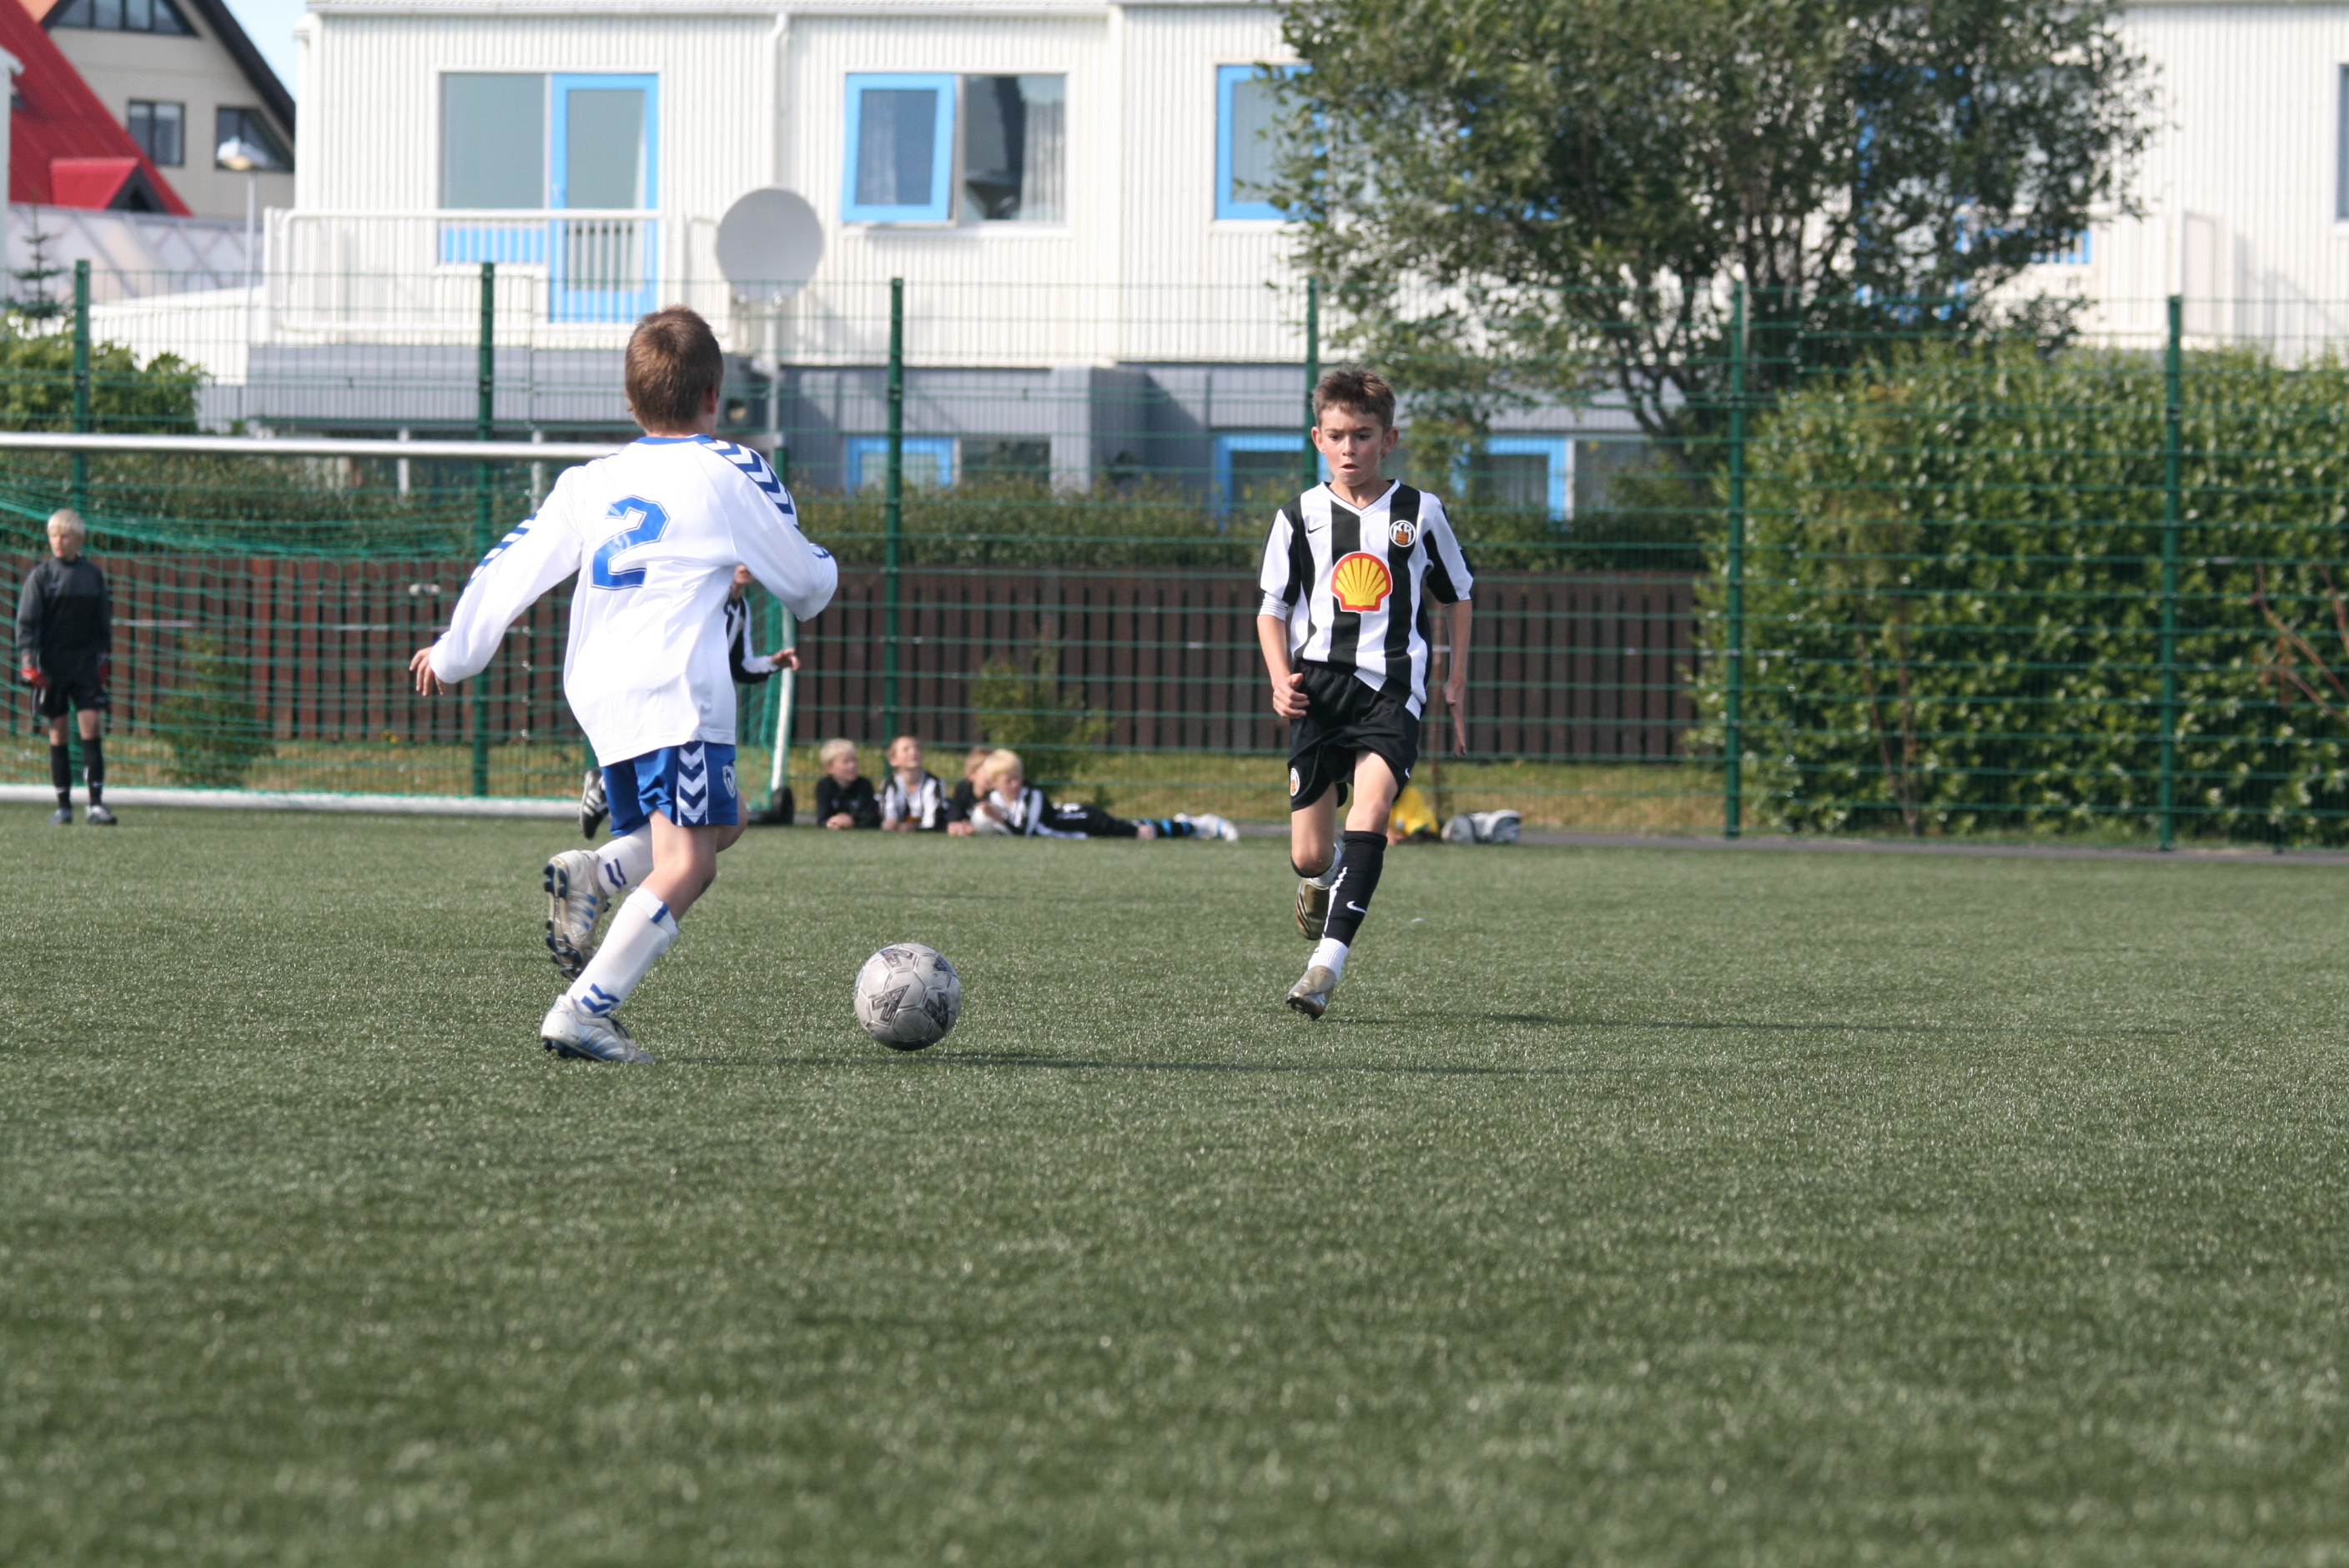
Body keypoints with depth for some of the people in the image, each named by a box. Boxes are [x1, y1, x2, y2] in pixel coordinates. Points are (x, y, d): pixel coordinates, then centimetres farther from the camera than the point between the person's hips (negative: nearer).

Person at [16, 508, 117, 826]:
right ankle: (63, 806, 9)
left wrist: (105, 659, 11)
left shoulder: (93, 574, 7)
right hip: (51, 665, -1)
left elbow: (104, 621, 15)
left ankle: (96, 804, -9)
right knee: (58, 732, 2)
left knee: (92, 727, -8)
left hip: (86, 665, 1)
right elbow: (26, 621, -3)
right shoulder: (41, 575, 0)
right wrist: (27, 662, -13)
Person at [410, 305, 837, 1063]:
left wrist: (454, 652, 29)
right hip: (676, 691, -7)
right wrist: (823, 576, 37)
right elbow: (805, 579, 13)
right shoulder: (734, 473, 4)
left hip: (597, 690, 7)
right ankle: (583, 1011, -24)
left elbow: (512, 567, 17)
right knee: (685, 864, -11)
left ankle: (595, 872, -1)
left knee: (722, 821, 23)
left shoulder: (590, 483, 16)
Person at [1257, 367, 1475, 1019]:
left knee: (1371, 806, -27)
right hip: (1320, 687, 1)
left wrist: (1457, 679, 13)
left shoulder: (1419, 513, 6)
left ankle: (1327, 962, -31)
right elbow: (1272, 607, 12)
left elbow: (1456, 596, 19)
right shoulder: (1300, 517, 6)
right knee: (1309, 855, 0)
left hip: (1392, 688, -1)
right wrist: (1281, 678, -4)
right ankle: (1322, 880, 41)